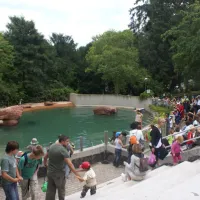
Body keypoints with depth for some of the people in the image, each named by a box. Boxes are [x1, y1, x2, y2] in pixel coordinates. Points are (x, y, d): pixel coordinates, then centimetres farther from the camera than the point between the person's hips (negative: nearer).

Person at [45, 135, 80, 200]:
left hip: (50, 172, 6)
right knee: (61, 190, 14)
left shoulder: (52, 146, 0)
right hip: (59, 174, -6)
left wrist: (45, 163, 35)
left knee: (50, 190, 16)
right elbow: (70, 165, -27)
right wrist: (77, 175, -25)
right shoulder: (63, 150, -22)